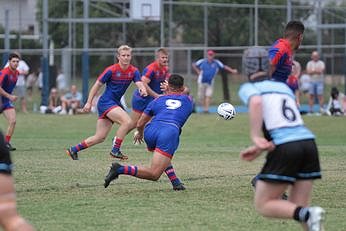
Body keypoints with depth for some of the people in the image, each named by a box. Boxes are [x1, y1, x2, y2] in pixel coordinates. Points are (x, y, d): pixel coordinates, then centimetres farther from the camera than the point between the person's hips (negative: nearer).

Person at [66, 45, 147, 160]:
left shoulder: (133, 71, 3)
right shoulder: (111, 70, -11)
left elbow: (140, 84, -11)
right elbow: (97, 85, -5)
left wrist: (143, 90, -36)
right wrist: (89, 102, -6)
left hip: (115, 103, 6)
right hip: (106, 102, -6)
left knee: (100, 137, 5)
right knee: (127, 121, -26)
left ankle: (73, 150, 18)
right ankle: (115, 150, -17)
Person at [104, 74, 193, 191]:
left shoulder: (159, 100, 25)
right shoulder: (187, 100, 25)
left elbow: (140, 124, 27)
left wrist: (139, 133, 46)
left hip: (151, 130, 4)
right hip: (171, 131, -4)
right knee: (154, 175, -8)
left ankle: (175, 182, 19)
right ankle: (121, 169, -24)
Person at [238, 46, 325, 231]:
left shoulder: (248, 88, 8)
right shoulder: (284, 87, 25)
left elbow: (256, 101, -17)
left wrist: (255, 137, -19)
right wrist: (260, 149, 21)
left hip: (285, 149, -6)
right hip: (308, 141, 6)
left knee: (263, 205, 6)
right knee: (297, 207, 13)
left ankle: (308, 215, -19)